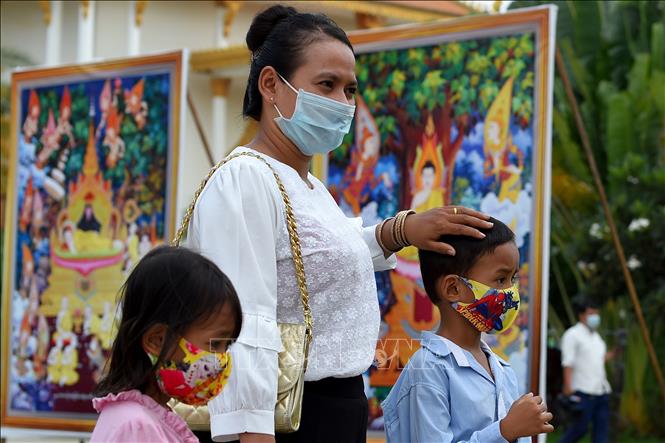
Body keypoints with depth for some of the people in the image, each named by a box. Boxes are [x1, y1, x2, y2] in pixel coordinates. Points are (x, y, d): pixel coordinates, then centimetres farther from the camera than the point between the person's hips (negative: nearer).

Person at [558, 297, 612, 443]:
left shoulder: (595, 336, 20)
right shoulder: (572, 335, -5)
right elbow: (568, 363, -12)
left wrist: (612, 354, 12)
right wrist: (568, 387, -20)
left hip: (601, 391, 8)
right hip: (583, 392, -8)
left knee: (602, 428, 1)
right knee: (580, 427, -5)